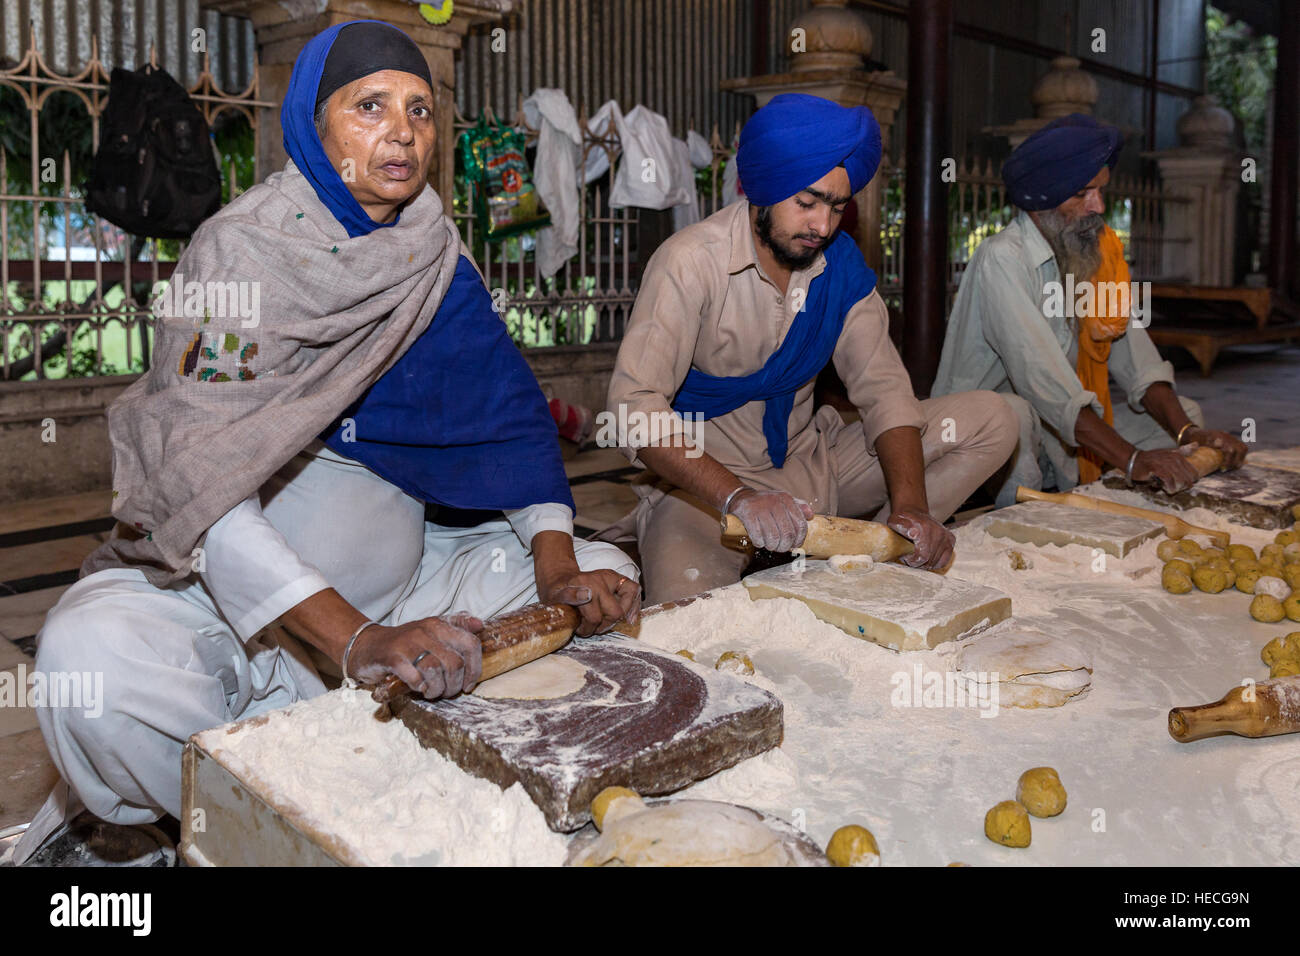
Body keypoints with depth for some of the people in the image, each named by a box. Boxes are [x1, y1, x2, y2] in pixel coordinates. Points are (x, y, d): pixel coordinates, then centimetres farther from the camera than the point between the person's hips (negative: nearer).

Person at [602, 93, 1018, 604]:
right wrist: (740, 499, -40)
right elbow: (634, 406, -28)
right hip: (706, 482, -5)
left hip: (810, 463, 6)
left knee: (991, 419, -4)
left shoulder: (841, 262, 0)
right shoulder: (691, 262, -18)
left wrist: (909, 506, -21)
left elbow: (883, 390, -3)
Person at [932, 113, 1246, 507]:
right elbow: (1041, 378, -30)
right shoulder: (1003, 259, -20)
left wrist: (1188, 431, -17)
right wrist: (1131, 458, -35)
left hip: (1063, 435, 8)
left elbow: (1133, 356, 0)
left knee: (1184, 412, 8)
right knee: (1013, 415, -39)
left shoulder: (1098, 251, 6)